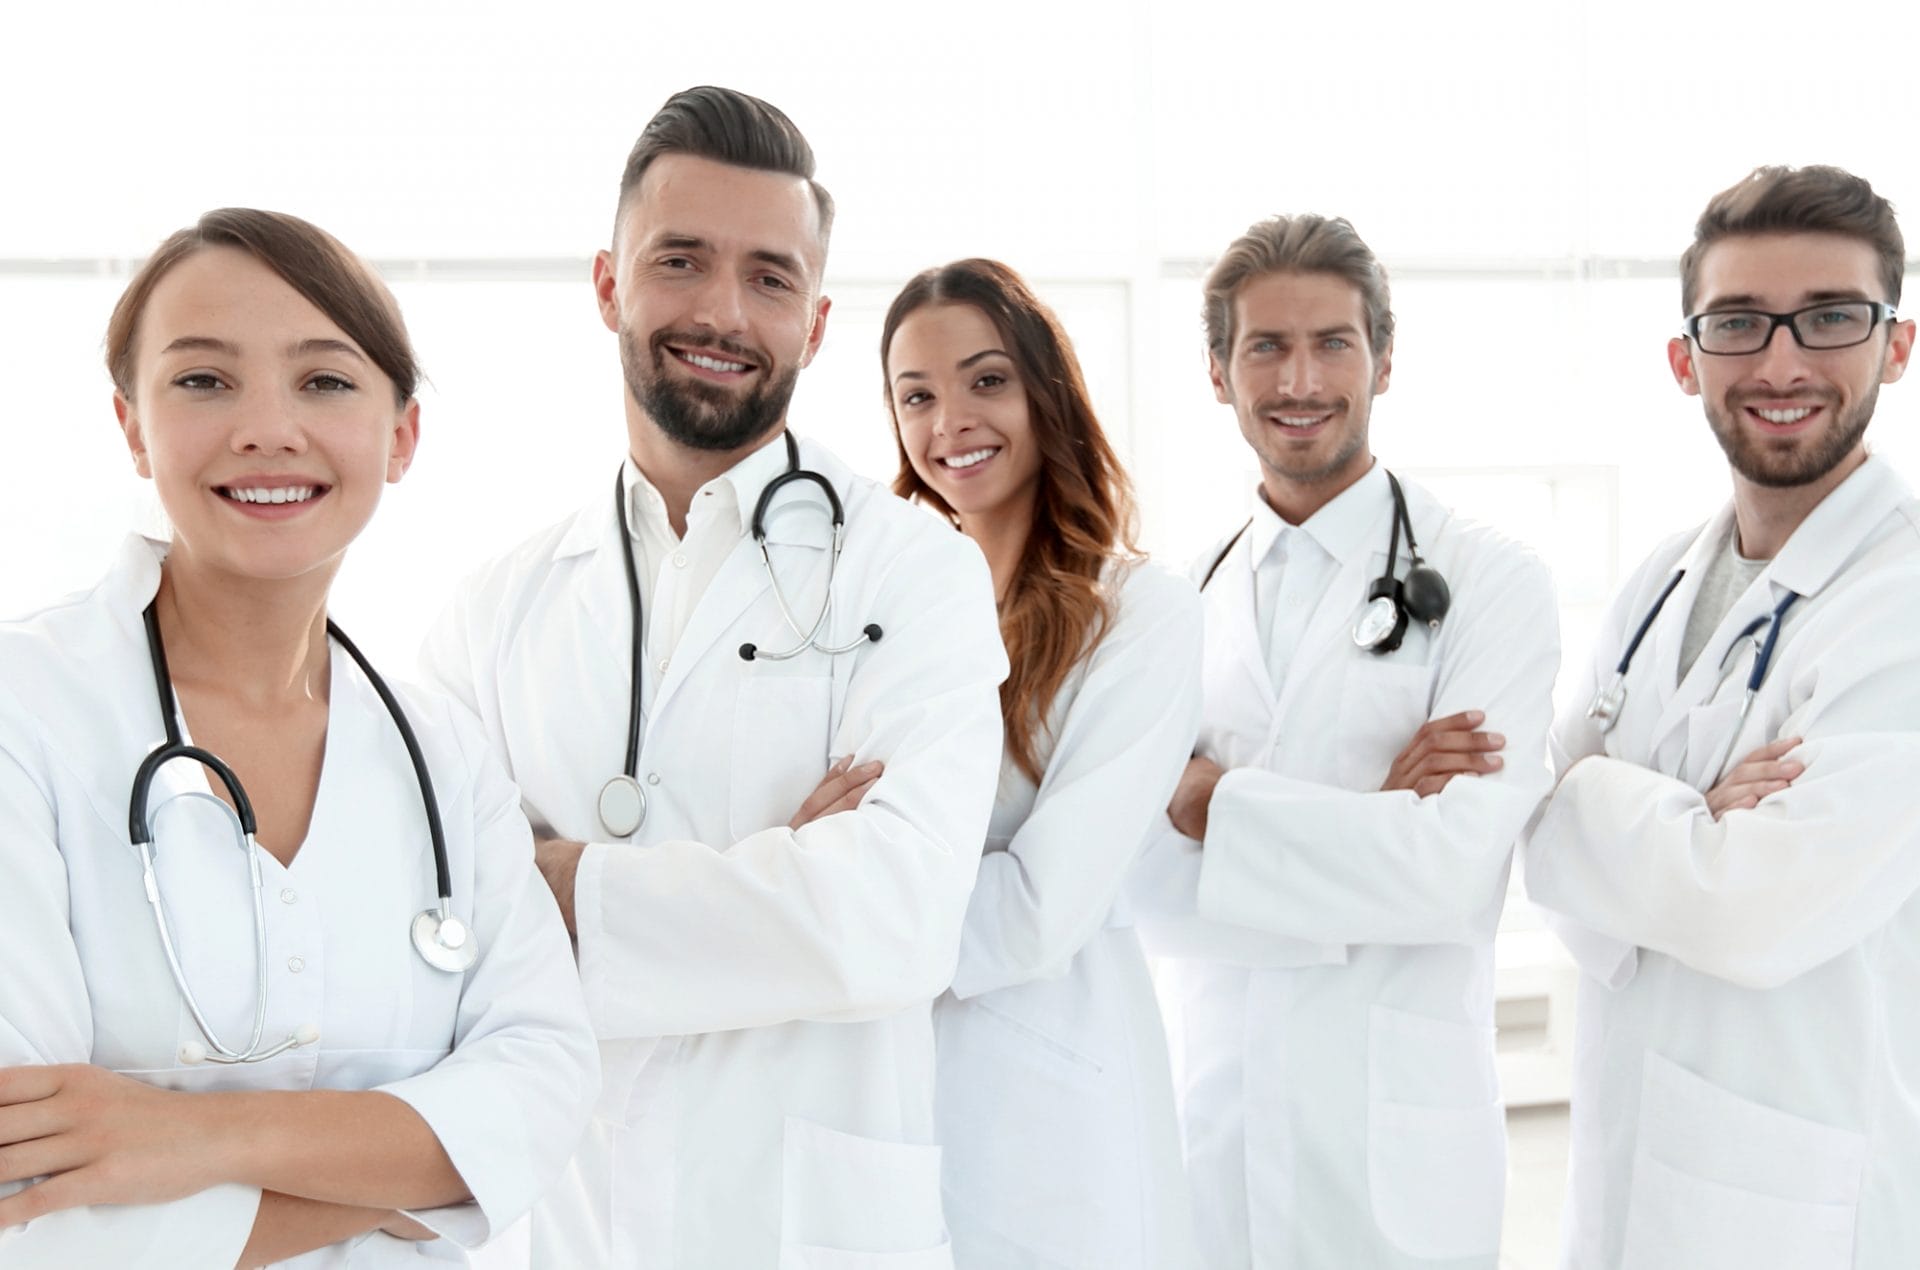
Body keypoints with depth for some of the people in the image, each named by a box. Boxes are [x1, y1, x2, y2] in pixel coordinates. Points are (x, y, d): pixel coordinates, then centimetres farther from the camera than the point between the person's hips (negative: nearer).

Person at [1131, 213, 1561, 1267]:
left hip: (1394, 1143, -3)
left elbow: (1448, 870, -18)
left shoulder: (1490, 584, -6)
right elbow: (1131, 876, -6)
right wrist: (1363, 815, -17)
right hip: (1204, 1117, 3)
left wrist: (1205, 801, -15)